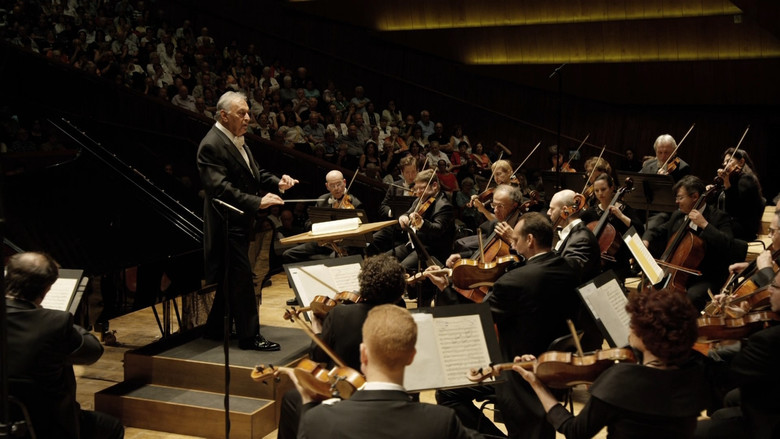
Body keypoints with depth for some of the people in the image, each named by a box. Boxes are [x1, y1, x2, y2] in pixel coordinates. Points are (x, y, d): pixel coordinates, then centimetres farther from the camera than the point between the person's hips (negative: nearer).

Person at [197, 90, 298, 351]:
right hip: (228, 224, -10)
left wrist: (277, 182, 0)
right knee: (242, 279, -6)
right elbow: (221, 188, -27)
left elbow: (254, 173, 19)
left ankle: (215, 329, 30)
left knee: (229, 278, 17)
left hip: (240, 222, 10)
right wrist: (257, 202, -31)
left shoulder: (237, 140, 14)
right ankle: (249, 336, 2)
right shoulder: (212, 145, -18)